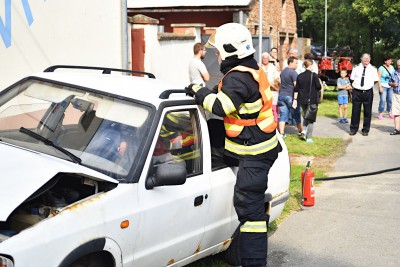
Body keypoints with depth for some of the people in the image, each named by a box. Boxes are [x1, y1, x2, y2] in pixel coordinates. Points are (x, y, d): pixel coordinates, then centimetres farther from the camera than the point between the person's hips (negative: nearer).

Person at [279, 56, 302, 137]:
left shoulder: (283, 71, 13)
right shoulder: (293, 72, -12)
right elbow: (296, 85, -18)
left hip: (281, 95, 6)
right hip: (290, 96, -6)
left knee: (283, 114, 4)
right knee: (296, 114, 8)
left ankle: (281, 133, -3)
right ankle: (300, 131, 21)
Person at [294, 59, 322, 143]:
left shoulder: (300, 76, 3)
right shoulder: (314, 75, -11)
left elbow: (296, 89, 4)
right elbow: (319, 87, -10)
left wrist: (295, 99, 10)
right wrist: (319, 82, 11)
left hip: (302, 100, 4)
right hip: (312, 100, -4)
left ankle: (304, 130, 3)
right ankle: (309, 138, 6)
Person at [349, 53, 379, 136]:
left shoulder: (373, 69, 4)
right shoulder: (356, 68, 6)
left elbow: (375, 81, 8)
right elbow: (352, 79, 11)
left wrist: (368, 85, 1)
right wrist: (357, 84, 1)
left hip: (368, 92, 0)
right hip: (357, 92, 0)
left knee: (367, 112, 5)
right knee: (355, 111, 4)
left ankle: (365, 130, 15)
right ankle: (353, 129, 15)